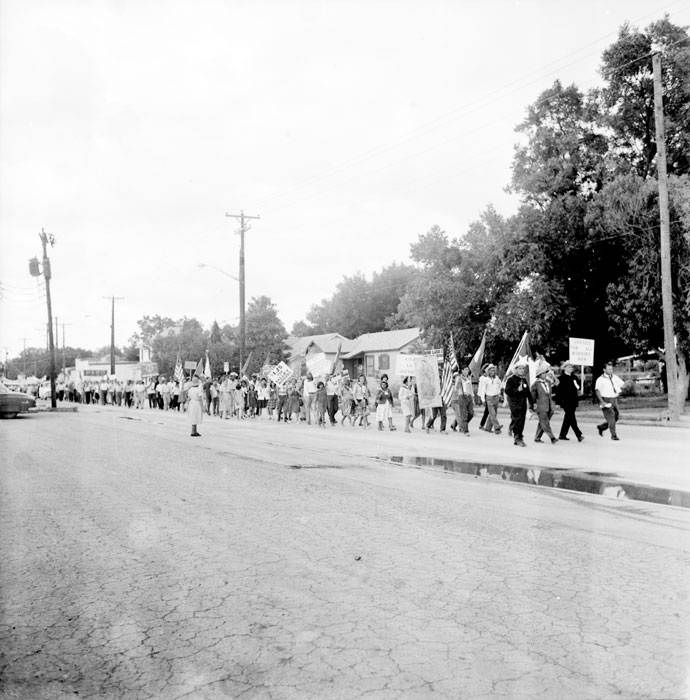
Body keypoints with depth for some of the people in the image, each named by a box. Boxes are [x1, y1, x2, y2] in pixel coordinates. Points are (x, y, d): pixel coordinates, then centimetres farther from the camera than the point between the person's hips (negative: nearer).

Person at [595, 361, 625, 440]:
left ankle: (601, 427, 28)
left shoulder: (615, 377, 8)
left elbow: (622, 385, 24)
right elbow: (597, 391, -18)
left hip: (614, 400, 6)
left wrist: (618, 393, 9)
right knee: (611, 418, -8)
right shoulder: (601, 379, -10)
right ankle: (613, 435, 1)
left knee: (616, 417, 8)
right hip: (605, 401, -6)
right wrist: (602, 402, -26)